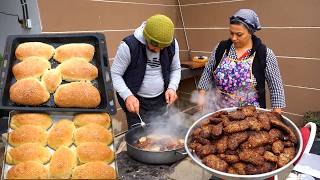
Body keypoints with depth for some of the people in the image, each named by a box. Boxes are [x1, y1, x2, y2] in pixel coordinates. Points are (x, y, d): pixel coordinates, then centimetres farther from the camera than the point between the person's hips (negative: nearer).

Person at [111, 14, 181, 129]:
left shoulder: (172, 44, -6)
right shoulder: (129, 45, -19)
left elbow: (176, 69, 8)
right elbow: (115, 74, -11)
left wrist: (172, 87, -10)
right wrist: (127, 96, -26)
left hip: (161, 101, 4)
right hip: (137, 102, -3)